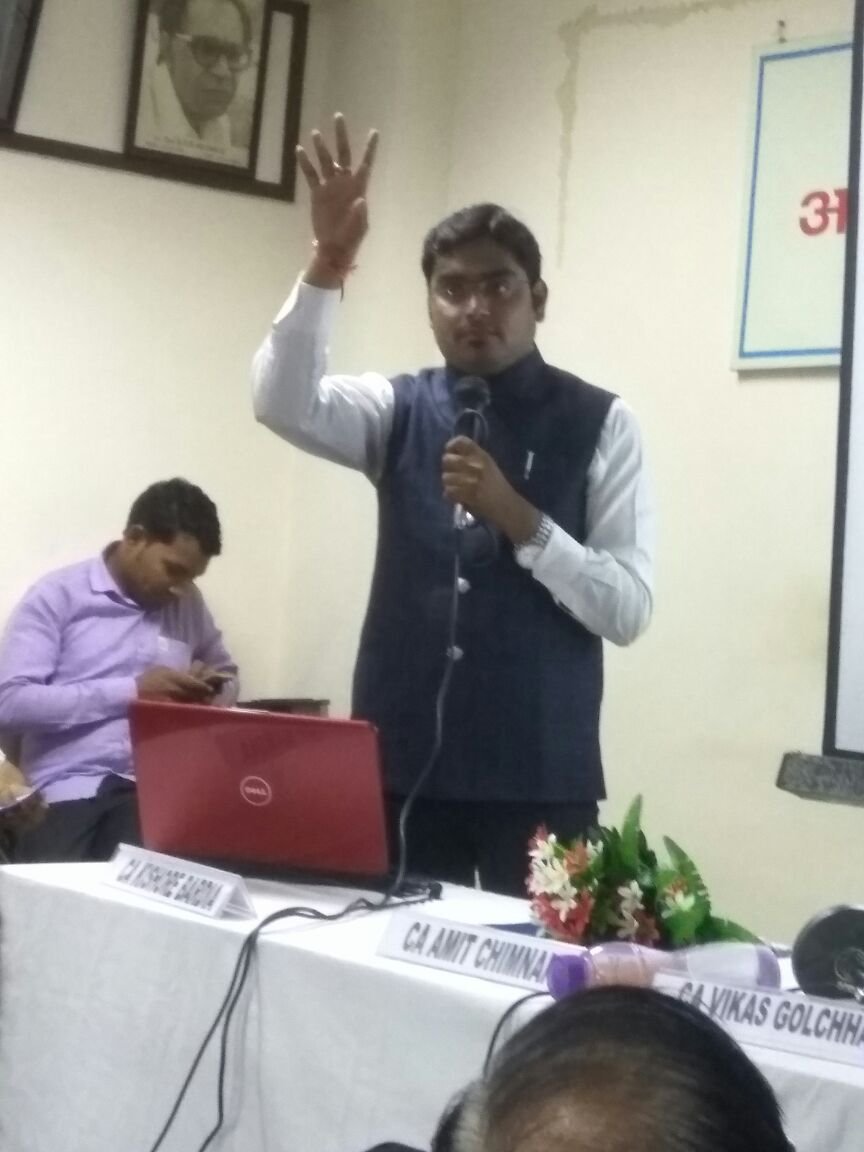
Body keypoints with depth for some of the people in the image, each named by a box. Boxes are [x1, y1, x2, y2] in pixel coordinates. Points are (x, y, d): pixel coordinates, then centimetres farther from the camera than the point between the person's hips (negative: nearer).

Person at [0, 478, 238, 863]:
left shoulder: (188, 603, 17)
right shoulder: (58, 595, 1)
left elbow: (226, 673, 33)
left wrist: (212, 693, 7)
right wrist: (132, 691, -9)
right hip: (69, 791, -3)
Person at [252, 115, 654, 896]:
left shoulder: (600, 425, -1)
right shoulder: (398, 410, 7)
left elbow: (627, 608, -6)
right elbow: (282, 403, -14)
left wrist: (516, 516, -17)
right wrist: (329, 262, -25)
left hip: (539, 773, -2)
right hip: (402, 761, 2)